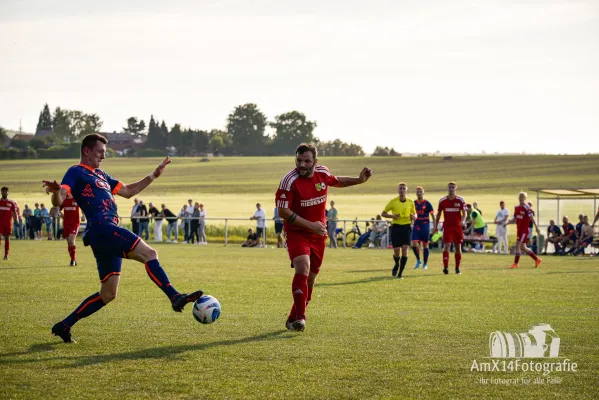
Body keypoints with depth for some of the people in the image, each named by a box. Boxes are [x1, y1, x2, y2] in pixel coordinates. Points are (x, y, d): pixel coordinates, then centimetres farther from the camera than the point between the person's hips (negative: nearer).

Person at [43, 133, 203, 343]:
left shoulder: (100, 175, 28)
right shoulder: (76, 172, 1)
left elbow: (128, 191, 33)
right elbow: (59, 200, -13)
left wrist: (154, 175, 27)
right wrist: (56, 191, -37)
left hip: (108, 233, 10)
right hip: (101, 228, -10)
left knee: (107, 295, 9)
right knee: (149, 253, -19)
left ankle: (64, 326, 14)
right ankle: (175, 297, -29)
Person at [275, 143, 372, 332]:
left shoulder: (322, 173, -3)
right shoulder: (289, 180, -20)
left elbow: (336, 181, 22)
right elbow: (283, 211, -20)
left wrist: (359, 180, 9)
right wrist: (310, 225, -24)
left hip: (318, 234, 6)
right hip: (296, 233, -6)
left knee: (310, 277, 10)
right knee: (302, 268, -27)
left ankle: (293, 319, 25)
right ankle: (300, 317, -28)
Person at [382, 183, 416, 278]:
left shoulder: (410, 202, 5)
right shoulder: (393, 201, 0)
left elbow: (415, 215, 17)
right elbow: (383, 214, 5)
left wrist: (413, 217, -7)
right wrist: (392, 216, -14)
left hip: (407, 227, 1)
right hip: (396, 227, -1)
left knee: (405, 249, -11)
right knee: (396, 250, -3)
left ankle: (400, 273, -5)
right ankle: (396, 264, 32)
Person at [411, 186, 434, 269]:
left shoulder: (427, 203, -3)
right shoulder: (414, 203, 7)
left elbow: (433, 215, -1)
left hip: (425, 226, -3)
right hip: (416, 226, 3)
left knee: (425, 245, 4)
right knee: (414, 244, -11)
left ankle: (425, 263, 16)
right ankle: (418, 260, 11)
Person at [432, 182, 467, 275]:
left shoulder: (460, 200, -1)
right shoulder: (442, 201, 3)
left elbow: (464, 213, -6)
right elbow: (438, 214, 13)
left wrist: (463, 221, -27)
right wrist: (436, 226, 13)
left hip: (458, 226, 1)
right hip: (447, 227, -1)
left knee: (458, 247, 7)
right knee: (446, 246, -14)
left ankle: (457, 268, 18)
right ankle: (445, 267, -21)